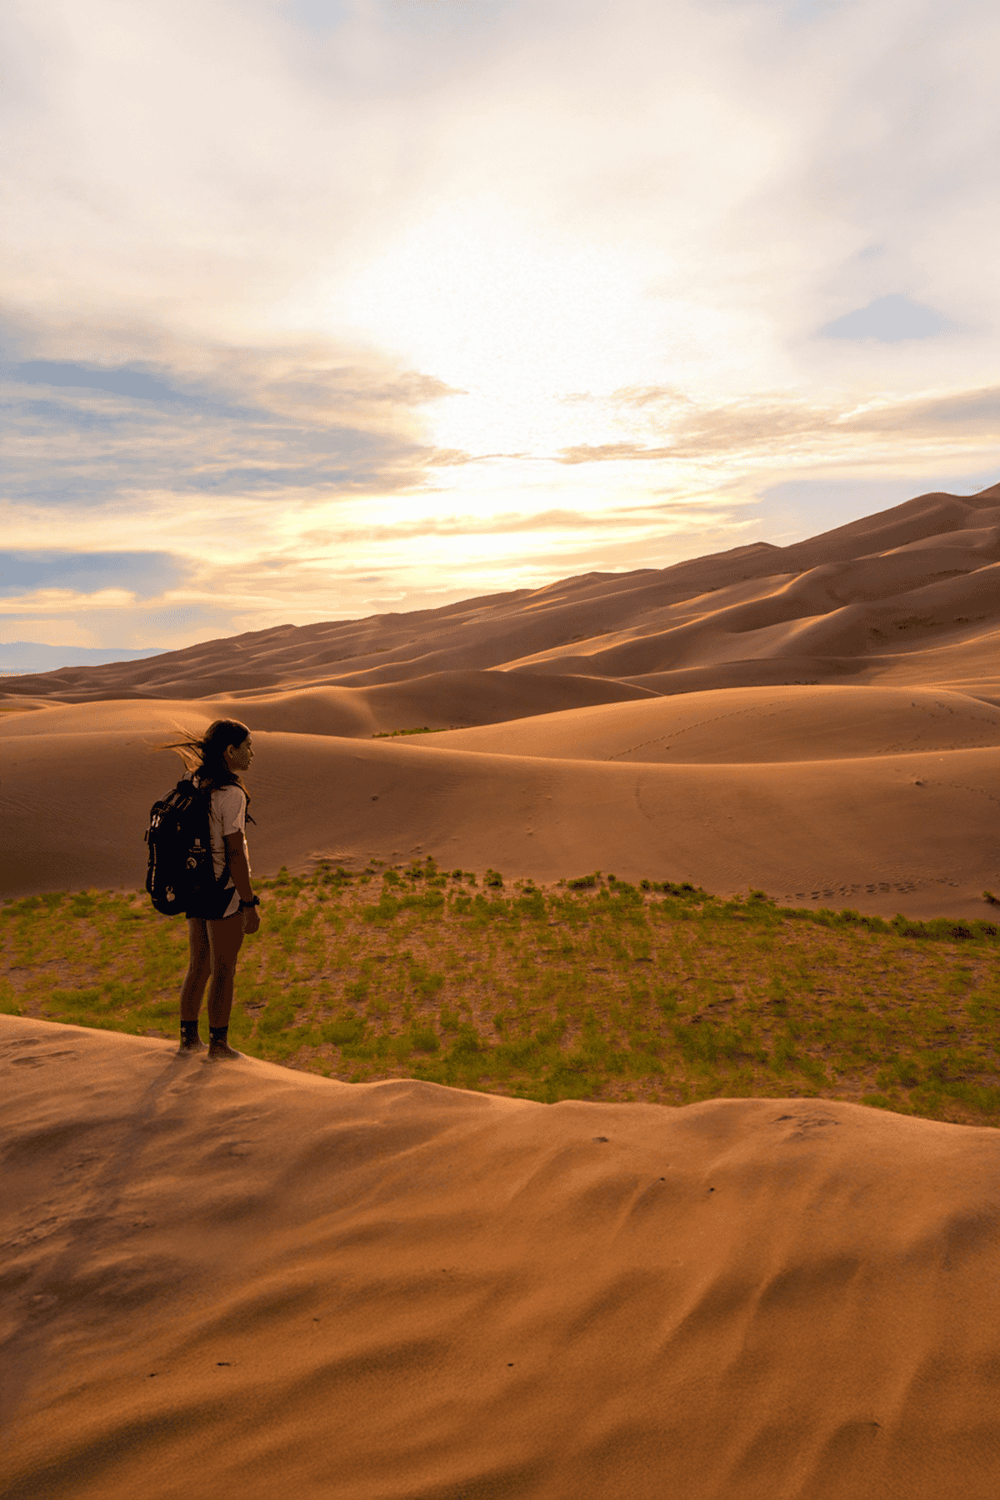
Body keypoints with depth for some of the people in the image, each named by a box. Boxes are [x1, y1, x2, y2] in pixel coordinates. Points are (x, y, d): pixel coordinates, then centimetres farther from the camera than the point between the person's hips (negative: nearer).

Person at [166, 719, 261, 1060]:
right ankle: (218, 1045, 21)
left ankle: (188, 1038, 31)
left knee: (199, 965, 20)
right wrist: (250, 905, -15)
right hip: (225, 892, -8)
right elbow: (235, 853, -22)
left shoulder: (194, 783, 4)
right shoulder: (231, 794, -22)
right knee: (224, 971, 7)